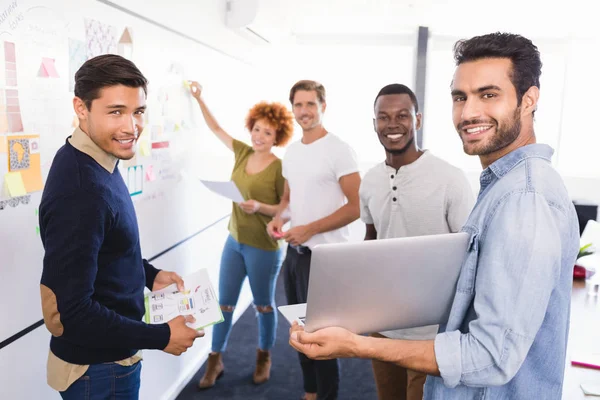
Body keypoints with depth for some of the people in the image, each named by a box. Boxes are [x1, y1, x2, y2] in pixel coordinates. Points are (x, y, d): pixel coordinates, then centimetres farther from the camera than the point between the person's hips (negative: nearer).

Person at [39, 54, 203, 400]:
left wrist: (150, 275, 4)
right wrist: (161, 337, -21)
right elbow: (69, 315, -29)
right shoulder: (80, 191, -31)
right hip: (97, 370, -9)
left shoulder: (97, 163, -1)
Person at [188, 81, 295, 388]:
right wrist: (198, 99, 7)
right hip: (234, 241, 6)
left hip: (264, 247, -5)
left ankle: (264, 358, 34)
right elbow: (216, 128, 13)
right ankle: (215, 360, 28)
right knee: (224, 303, 12)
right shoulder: (243, 153, 2)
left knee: (263, 305, 12)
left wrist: (260, 207, -27)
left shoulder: (280, 168, -14)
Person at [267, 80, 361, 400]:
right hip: (294, 252, 8)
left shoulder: (339, 150, -13)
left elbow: (356, 206, -16)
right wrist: (278, 219, -2)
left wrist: (309, 229, -21)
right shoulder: (290, 152, 10)